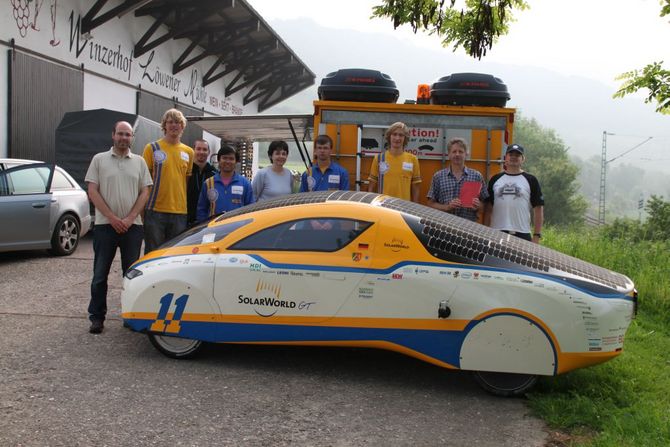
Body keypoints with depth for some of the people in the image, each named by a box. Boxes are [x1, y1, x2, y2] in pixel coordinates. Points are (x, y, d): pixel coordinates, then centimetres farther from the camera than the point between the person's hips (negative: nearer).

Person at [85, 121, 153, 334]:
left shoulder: (139, 162, 9)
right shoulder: (99, 159, 4)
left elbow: (145, 193, 5)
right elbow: (92, 192, -1)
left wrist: (130, 218, -7)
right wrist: (112, 218, -10)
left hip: (132, 226, 1)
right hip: (105, 225, -1)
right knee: (100, 274, 3)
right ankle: (97, 317, 13)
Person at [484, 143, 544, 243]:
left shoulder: (530, 180, 7)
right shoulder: (495, 179, 12)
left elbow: (538, 209, 4)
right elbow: (489, 207, 12)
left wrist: (537, 235, -3)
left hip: (522, 234, -2)